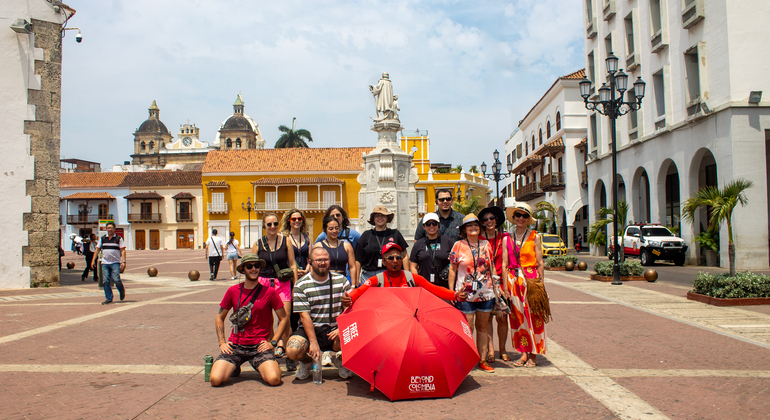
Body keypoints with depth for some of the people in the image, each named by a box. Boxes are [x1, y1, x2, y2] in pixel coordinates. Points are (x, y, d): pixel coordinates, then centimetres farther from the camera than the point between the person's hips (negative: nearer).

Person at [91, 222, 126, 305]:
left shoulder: (119, 239, 3)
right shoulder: (102, 239, 12)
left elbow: (123, 250, -2)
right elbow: (97, 249, 15)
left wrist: (123, 261, -11)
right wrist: (93, 260, 7)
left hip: (115, 263, -3)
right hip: (105, 263, 3)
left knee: (116, 279, -13)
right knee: (106, 281, -1)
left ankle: (122, 291, 17)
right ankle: (108, 298, 7)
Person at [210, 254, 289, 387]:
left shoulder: (270, 292, 0)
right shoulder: (233, 291, 5)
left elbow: (283, 318, 6)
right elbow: (219, 318, 16)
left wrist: (272, 342, -4)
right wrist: (222, 342, 4)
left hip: (259, 346, -2)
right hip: (235, 346, 2)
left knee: (273, 379, -25)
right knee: (215, 379, -19)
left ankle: (262, 367, 12)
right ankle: (234, 368, 15)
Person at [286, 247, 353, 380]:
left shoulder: (341, 281, 3)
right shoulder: (301, 285, -3)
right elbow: (304, 315, -9)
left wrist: (341, 328, -16)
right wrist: (313, 342, -18)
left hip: (334, 329, 1)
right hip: (310, 329, -1)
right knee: (292, 351, -28)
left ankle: (339, 359, 9)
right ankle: (307, 361, 12)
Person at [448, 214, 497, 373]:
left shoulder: (485, 244, 9)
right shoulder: (458, 245, 1)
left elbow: (492, 267, 15)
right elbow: (452, 269, 2)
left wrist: (495, 287, 11)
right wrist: (451, 291, -1)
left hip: (486, 293, 3)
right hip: (465, 294, -3)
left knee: (482, 327, 9)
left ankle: (482, 360, 17)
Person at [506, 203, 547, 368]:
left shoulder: (534, 237, 0)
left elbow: (540, 263, -1)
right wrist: (506, 286, 3)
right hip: (514, 280, 3)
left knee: (533, 316, 1)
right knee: (518, 317, 4)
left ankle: (533, 355, 10)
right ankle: (524, 353, 13)